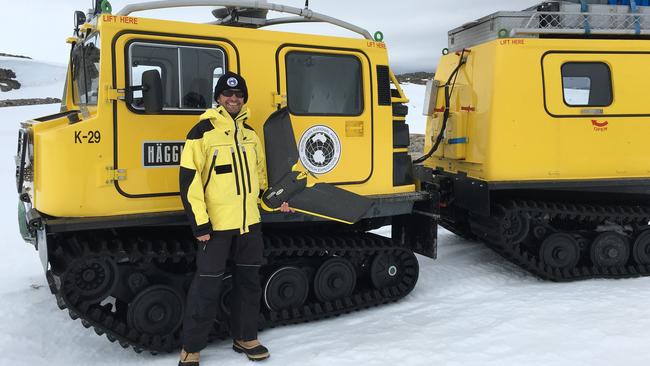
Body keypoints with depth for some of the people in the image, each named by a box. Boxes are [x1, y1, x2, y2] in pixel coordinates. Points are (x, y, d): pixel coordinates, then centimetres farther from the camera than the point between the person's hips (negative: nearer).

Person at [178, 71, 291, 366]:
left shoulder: (249, 133, 12)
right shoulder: (203, 132, -8)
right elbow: (189, 179, -12)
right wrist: (199, 222, -15)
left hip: (250, 222, 6)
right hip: (216, 223, -6)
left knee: (249, 281, 14)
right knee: (207, 286, -1)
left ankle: (245, 338, 31)